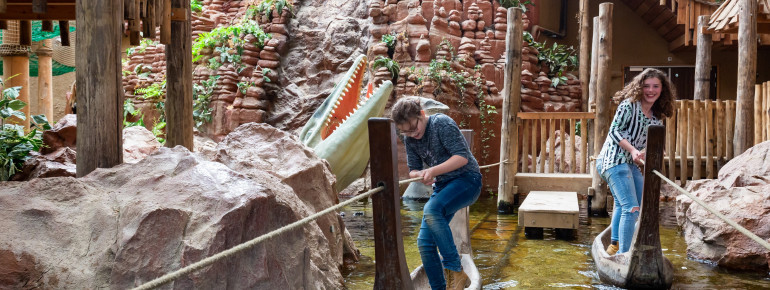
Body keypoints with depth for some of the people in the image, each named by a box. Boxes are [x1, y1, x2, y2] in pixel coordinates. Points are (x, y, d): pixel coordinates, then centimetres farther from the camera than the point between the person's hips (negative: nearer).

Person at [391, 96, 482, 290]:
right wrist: (421, 175, -15)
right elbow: (412, 170, 9)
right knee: (425, 243, -3)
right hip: (443, 186, 8)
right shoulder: (409, 139, 5)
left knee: (431, 210, -34)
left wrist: (433, 171, -29)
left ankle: (456, 272, -24)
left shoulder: (441, 123, -16)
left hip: (467, 179, -8)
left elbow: (463, 156, -20)